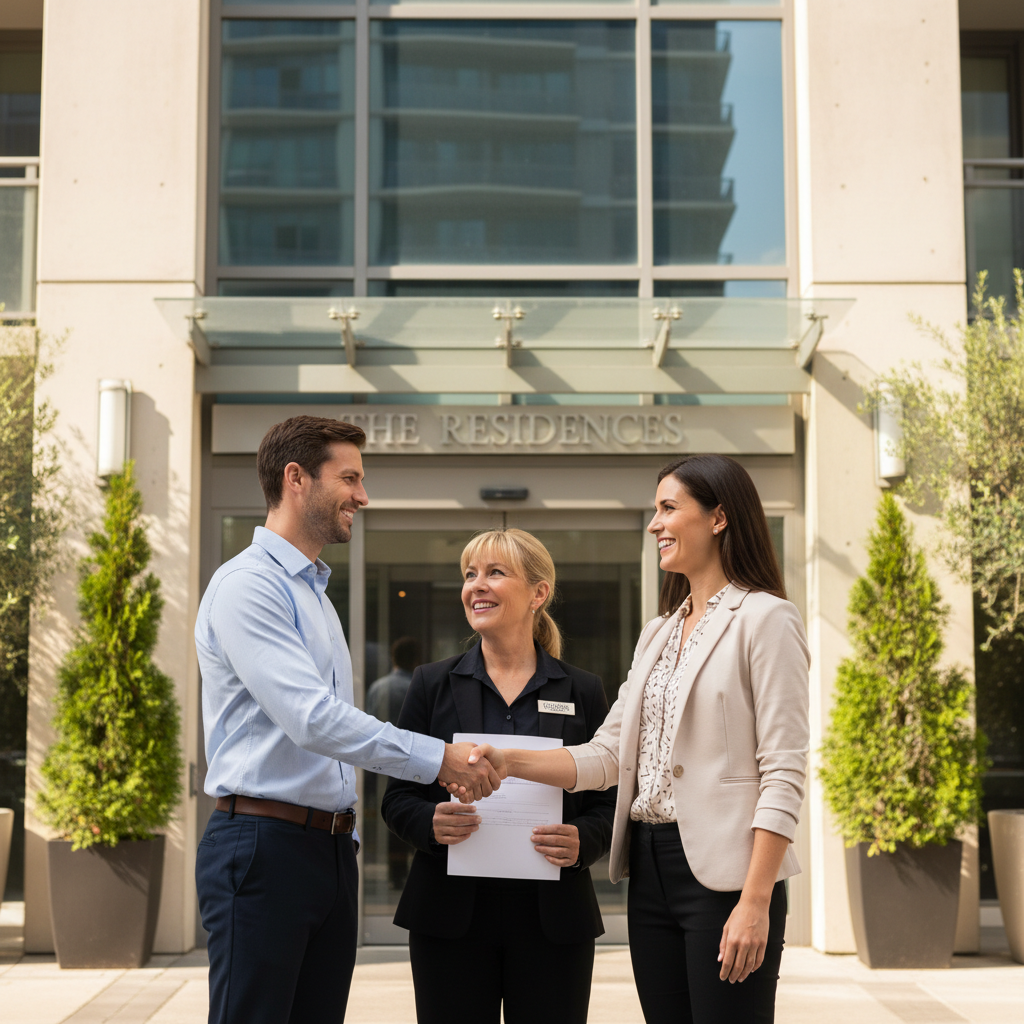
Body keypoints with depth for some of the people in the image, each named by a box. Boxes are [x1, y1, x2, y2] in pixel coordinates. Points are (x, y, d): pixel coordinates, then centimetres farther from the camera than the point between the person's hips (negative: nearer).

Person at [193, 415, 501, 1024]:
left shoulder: (317, 596, 20)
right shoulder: (248, 585, -11)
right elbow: (312, 720, -22)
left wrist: (347, 833, 16)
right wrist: (437, 758, -21)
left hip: (333, 851, 9)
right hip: (264, 845, -9)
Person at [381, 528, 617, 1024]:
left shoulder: (583, 691, 6)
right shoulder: (433, 684, 6)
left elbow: (608, 804, 5)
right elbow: (397, 797, 5)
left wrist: (582, 841, -15)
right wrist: (431, 823, -16)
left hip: (553, 918, 0)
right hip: (451, 915, 0)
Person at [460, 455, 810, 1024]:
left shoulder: (765, 619, -6)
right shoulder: (658, 634, 18)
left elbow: (784, 774, -12)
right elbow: (607, 756, 13)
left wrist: (755, 902, -18)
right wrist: (509, 763, -1)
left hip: (723, 869, -7)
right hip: (652, 870, 7)